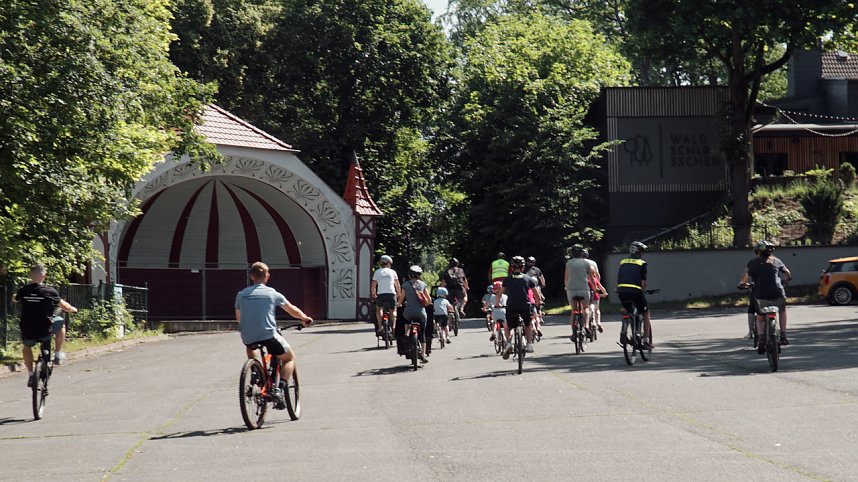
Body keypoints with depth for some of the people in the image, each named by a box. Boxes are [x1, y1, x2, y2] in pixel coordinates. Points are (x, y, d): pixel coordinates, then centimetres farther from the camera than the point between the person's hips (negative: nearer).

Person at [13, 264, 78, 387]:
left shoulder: (23, 291, -2)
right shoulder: (50, 291, -10)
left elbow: (14, 299, 22)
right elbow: (64, 306, 1)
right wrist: (73, 309, 24)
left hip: (27, 333, 3)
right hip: (44, 331, -3)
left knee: (26, 347, 36)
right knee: (61, 322, 27)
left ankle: (31, 374, 28)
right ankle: (58, 354, 27)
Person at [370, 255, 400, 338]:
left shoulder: (377, 272, 11)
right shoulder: (392, 272, 11)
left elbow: (373, 286, 9)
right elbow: (398, 285, 13)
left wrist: (373, 295, 23)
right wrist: (398, 294, 30)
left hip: (381, 294, 0)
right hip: (391, 293, 0)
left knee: (379, 309, 22)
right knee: (393, 311, 20)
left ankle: (380, 327, 6)